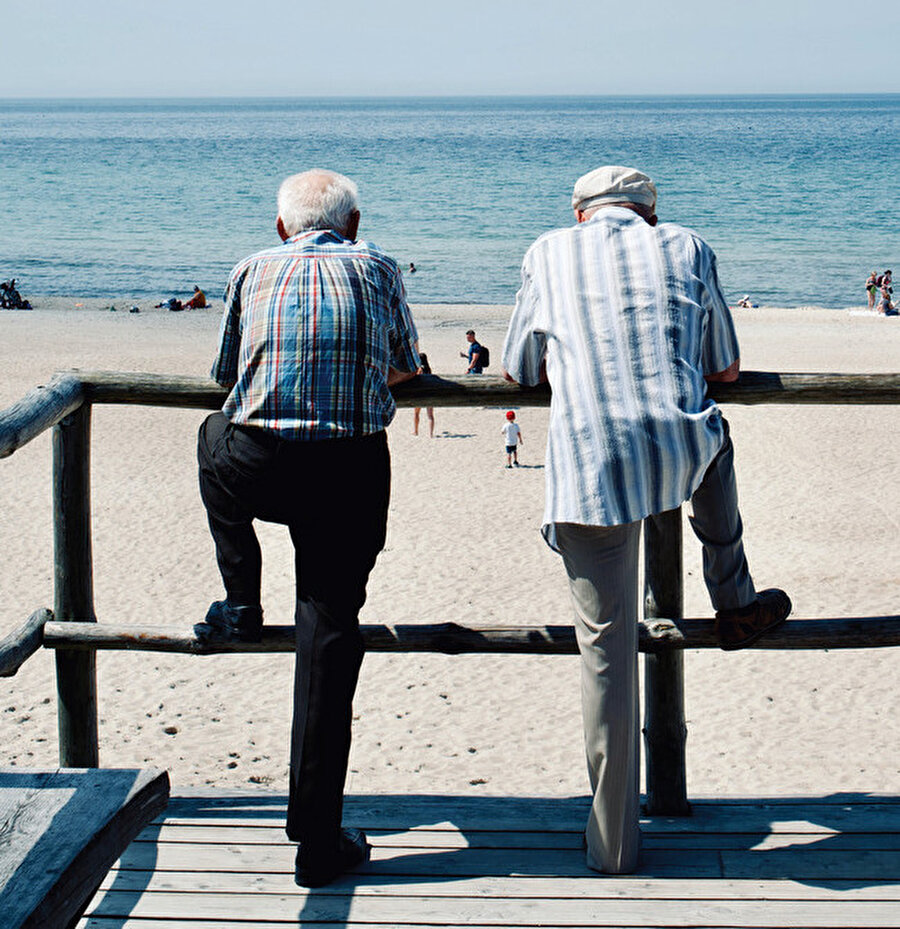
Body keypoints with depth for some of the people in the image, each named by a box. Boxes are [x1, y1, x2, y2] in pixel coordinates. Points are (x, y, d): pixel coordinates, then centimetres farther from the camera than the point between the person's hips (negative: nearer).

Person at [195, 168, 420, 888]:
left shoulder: (255, 270, 14)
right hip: (352, 472, 0)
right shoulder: (378, 269, 14)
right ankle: (318, 838, 5)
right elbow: (405, 369, 25)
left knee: (216, 437, 35)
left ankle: (242, 604, 32)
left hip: (256, 468, 1)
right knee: (329, 630, 4)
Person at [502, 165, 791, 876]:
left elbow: (518, 371, 22)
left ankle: (614, 839, 14)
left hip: (587, 467, 0)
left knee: (607, 651, 7)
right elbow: (727, 370, 22)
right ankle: (736, 603, 41)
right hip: (681, 455, 1)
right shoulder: (687, 248, 16)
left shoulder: (550, 252, 15)